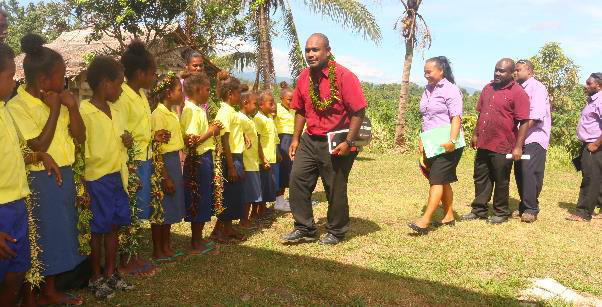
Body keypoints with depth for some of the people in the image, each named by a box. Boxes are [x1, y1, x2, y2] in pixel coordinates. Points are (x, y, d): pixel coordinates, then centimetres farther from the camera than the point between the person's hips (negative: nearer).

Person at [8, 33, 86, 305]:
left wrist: (72, 107, -9)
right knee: (37, 241, 4)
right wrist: (54, 110, -18)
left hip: (64, 177, 7)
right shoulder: (17, 106, -14)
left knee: (58, 235, 17)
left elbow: (80, 137, 5)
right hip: (39, 181, -7)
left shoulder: (57, 100, 6)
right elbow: (38, 147, -20)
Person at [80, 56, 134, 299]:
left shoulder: (114, 111, 10)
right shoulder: (84, 112, -13)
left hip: (117, 177, 7)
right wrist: (82, 188, -16)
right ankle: (96, 278, 22)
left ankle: (110, 273, 28)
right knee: (98, 230, 5)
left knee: (114, 227, 14)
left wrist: (126, 141, -1)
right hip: (96, 179, -7)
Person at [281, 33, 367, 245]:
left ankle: (335, 232, 26)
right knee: (298, 179, -1)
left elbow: (358, 111, -15)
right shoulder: (304, 77, 5)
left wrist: (348, 143, -19)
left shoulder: (344, 76, -14)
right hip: (309, 140, 6)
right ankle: (305, 229, 14)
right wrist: (295, 139, 9)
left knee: (335, 188, 5)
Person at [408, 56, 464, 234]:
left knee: (437, 181, -12)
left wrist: (452, 141, -28)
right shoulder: (427, 91, 16)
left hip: (447, 146, -8)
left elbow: (456, 118, -18)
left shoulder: (450, 90, -9)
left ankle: (424, 222, -16)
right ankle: (449, 217, 22)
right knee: (443, 182, 13)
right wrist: (422, 142, 16)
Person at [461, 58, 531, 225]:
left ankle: (501, 213, 23)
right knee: (481, 178, 14)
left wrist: (518, 147, -19)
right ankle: (479, 210, 26)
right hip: (483, 144, 7)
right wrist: (475, 134, 17)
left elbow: (524, 122, -15)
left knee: (501, 182, 7)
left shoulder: (518, 93, -11)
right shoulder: (488, 88, 11)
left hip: (503, 147, -6)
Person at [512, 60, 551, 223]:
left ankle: (531, 209, -3)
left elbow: (535, 116, -17)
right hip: (521, 139, 7)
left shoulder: (537, 88, -6)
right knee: (520, 172, 7)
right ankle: (524, 207, 16)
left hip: (534, 138, -7)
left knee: (529, 172, -12)